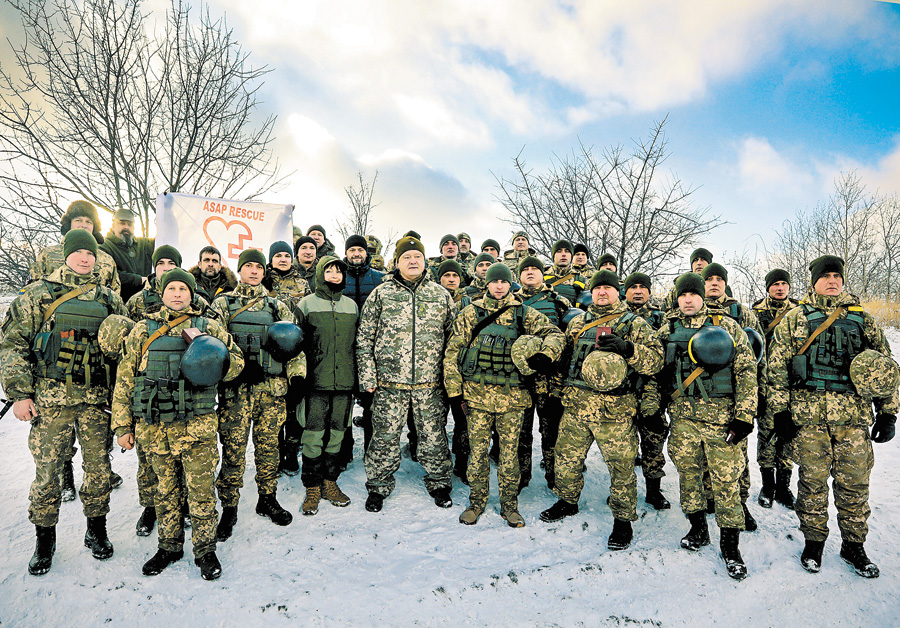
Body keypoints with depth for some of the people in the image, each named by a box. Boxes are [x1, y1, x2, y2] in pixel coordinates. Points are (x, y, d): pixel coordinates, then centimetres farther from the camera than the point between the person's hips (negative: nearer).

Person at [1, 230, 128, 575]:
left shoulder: (108, 300, 9)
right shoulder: (37, 294, 3)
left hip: (97, 399, 2)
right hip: (50, 399, -1)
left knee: (98, 466, 7)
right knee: (46, 470, 4)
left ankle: (96, 530, 26)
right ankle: (44, 539, 23)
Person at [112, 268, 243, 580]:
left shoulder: (209, 328, 5)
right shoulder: (143, 330, 8)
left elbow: (236, 364, 6)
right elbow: (124, 379, 9)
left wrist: (215, 356, -15)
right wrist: (123, 425, 6)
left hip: (197, 426, -2)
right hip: (154, 427, 2)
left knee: (201, 490, 2)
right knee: (165, 489, 15)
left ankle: (205, 549, 18)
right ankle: (169, 546, 31)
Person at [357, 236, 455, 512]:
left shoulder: (441, 295, 7)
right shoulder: (381, 294, 3)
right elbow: (364, 338, 3)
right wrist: (367, 375, -3)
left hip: (430, 383, 1)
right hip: (389, 383, -1)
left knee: (434, 435, 10)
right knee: (385, 437, 8)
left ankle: (438, 482, 30)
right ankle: (378, 486, 26)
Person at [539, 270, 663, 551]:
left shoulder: (635, 324, 3)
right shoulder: (578, 322, 15)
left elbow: (656, 360, -6)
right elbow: (563, 356, 25)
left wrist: (627, 348, -21)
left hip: (615, 409, -4)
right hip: (576, 404, 4)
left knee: (621, 465, 2)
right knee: (567, 457, 14)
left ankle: (623, 519, 20)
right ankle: (568, 501, 37)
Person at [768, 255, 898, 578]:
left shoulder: (862, 319, 11)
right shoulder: (795, 319, 4)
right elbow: (777, 368, 2)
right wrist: (780, 411, -3)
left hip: (854, 417, 2)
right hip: (808, 415, -2)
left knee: (854, 482, 7)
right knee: (813, 480, 6)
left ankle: (853, 544, 25)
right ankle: (813, 542, 22)